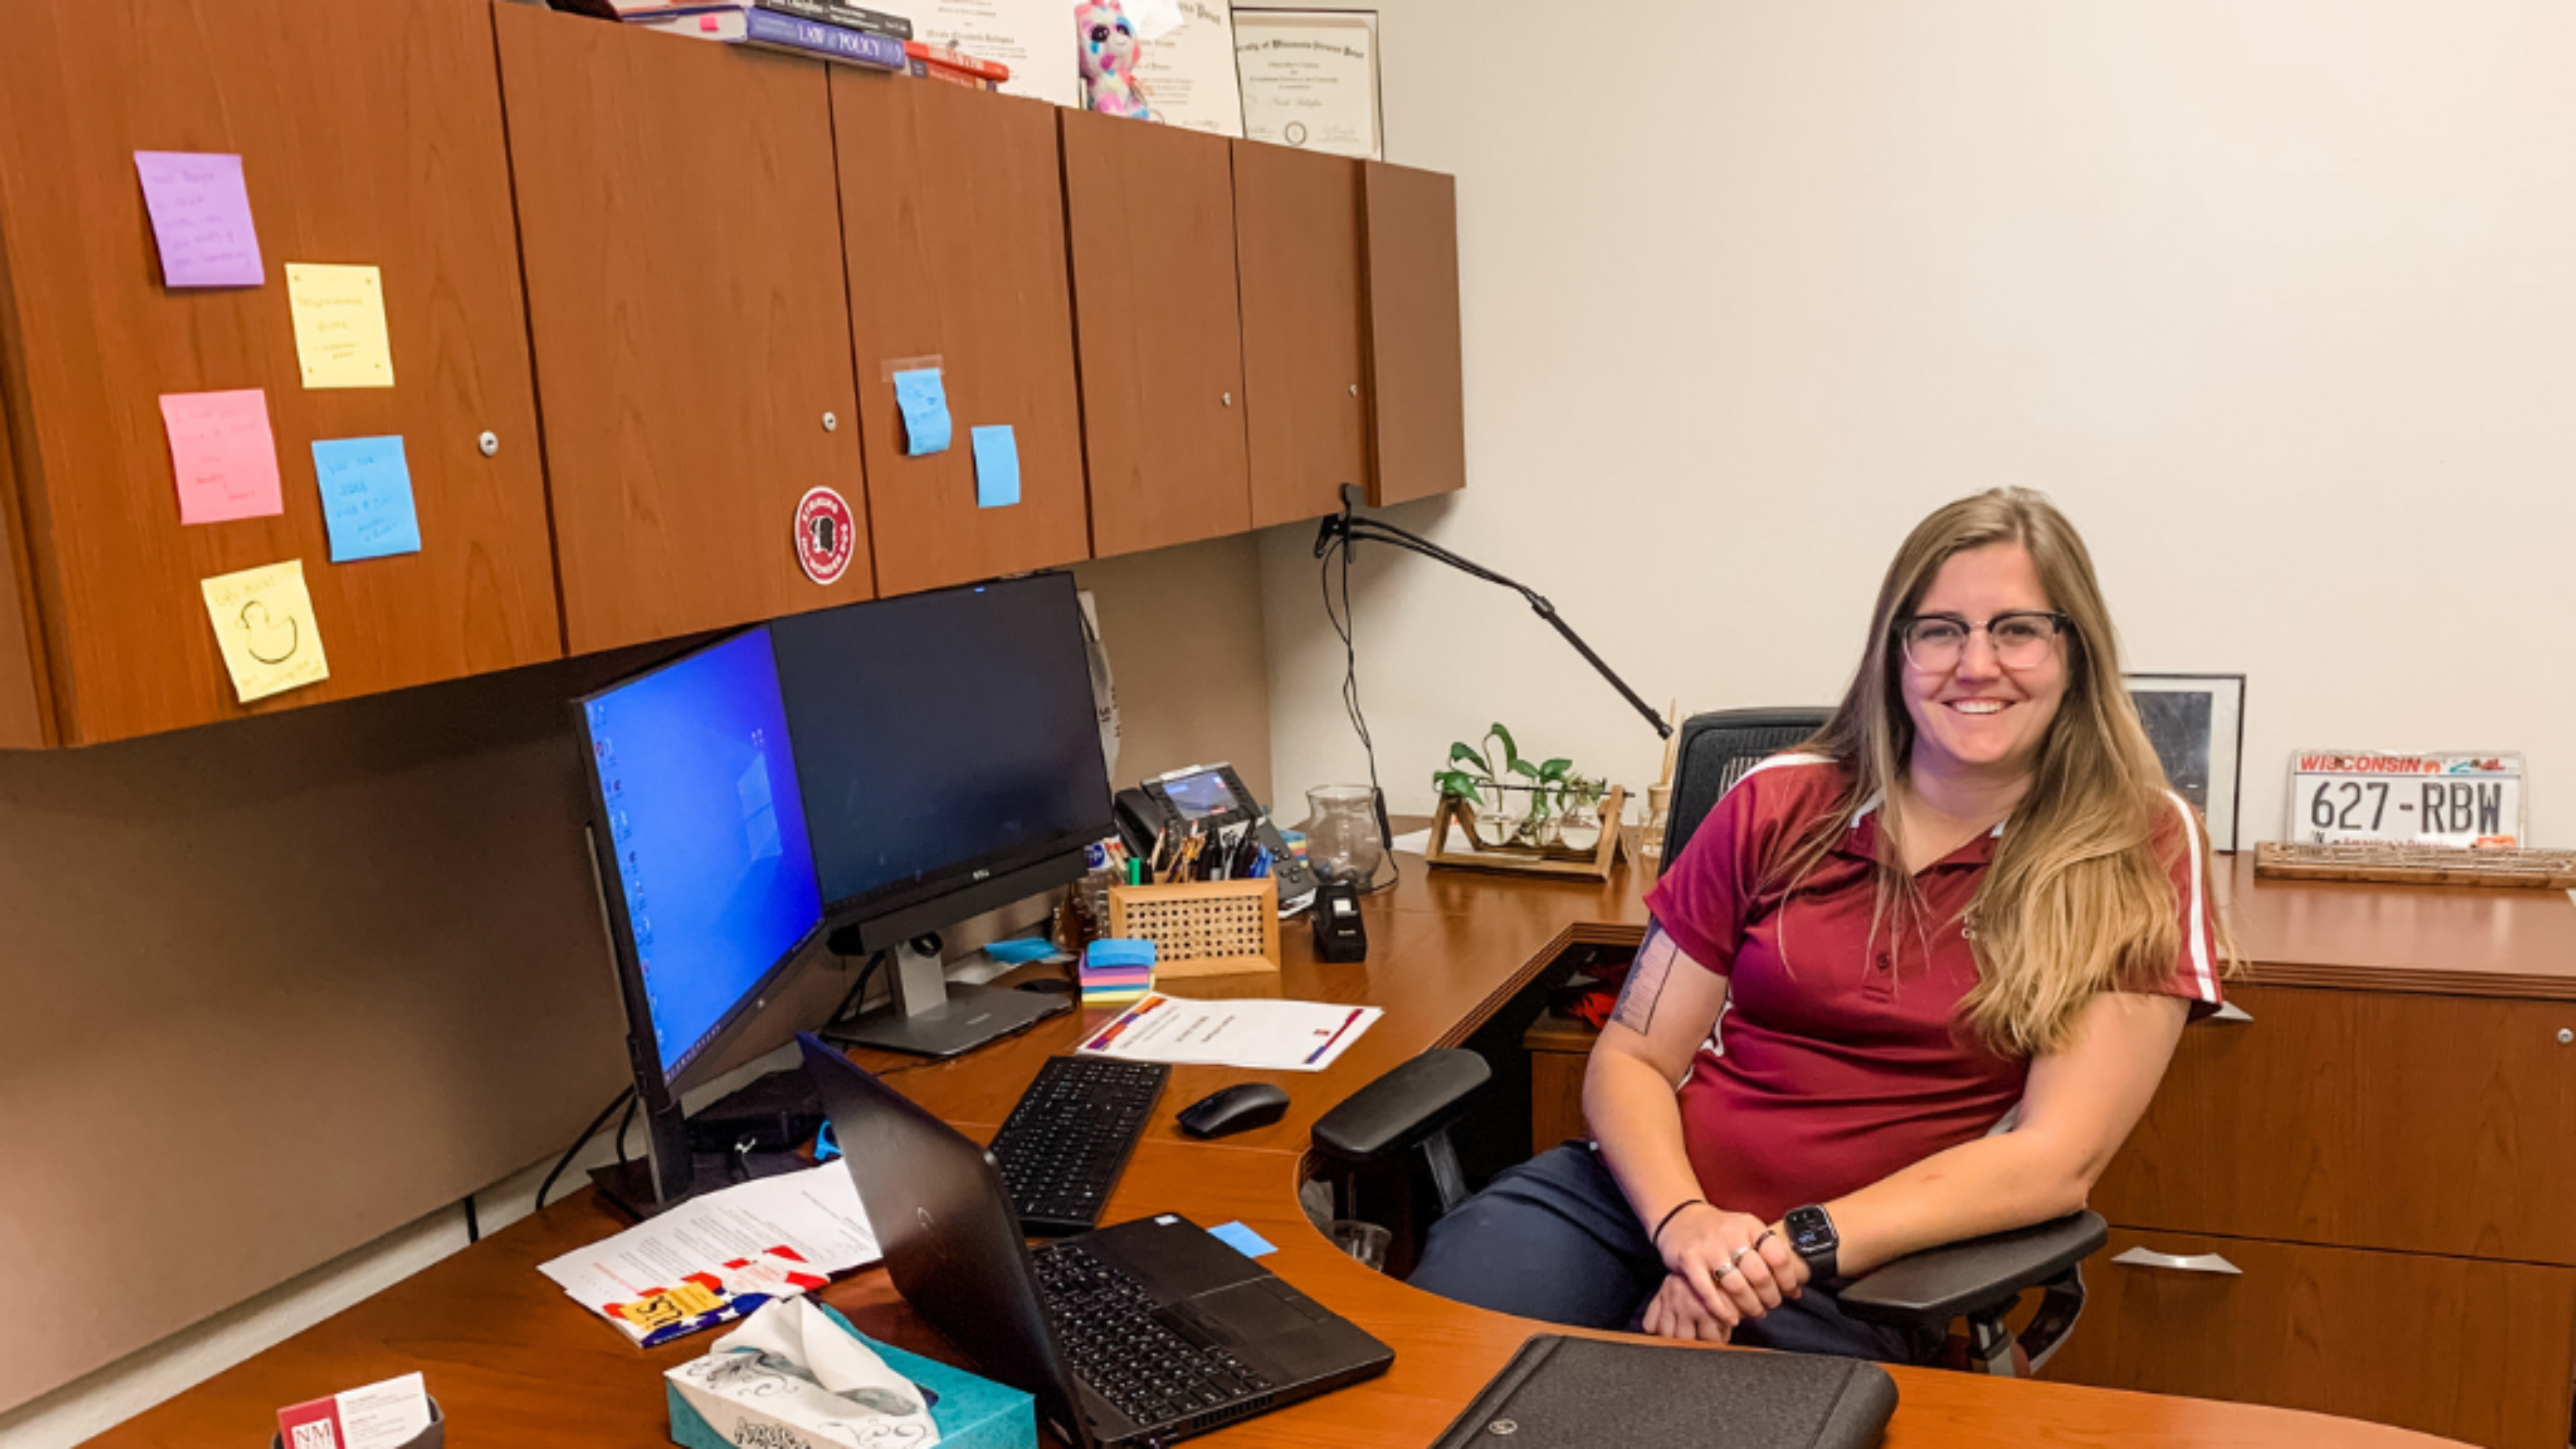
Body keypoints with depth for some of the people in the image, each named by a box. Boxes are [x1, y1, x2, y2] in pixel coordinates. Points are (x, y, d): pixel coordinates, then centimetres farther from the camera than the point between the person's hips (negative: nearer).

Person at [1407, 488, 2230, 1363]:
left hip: (1850, 1290, -2)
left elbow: (2058, 1159, -6)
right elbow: (1631, 1058, 6)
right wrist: (1683, 1221, -15)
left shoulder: (2142, 855, 1)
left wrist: (1799, 1245, -17)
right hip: (1646, 1197, 2)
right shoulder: (1780, 807, 7)